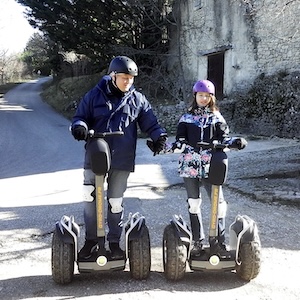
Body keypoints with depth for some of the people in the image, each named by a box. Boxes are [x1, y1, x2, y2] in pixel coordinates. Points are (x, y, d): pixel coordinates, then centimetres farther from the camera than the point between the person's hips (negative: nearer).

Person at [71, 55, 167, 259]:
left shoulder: (138, 100, 4)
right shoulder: (95, 95, 2)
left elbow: (150, 123, 7)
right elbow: (80, 117, 7)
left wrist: (159, 136, -12)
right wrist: (79, 126, -16)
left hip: (122, 160, 0)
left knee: (115, 202, 9)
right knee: (90, 198, 0)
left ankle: (114, 242, 26)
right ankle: (92, 239, 20)